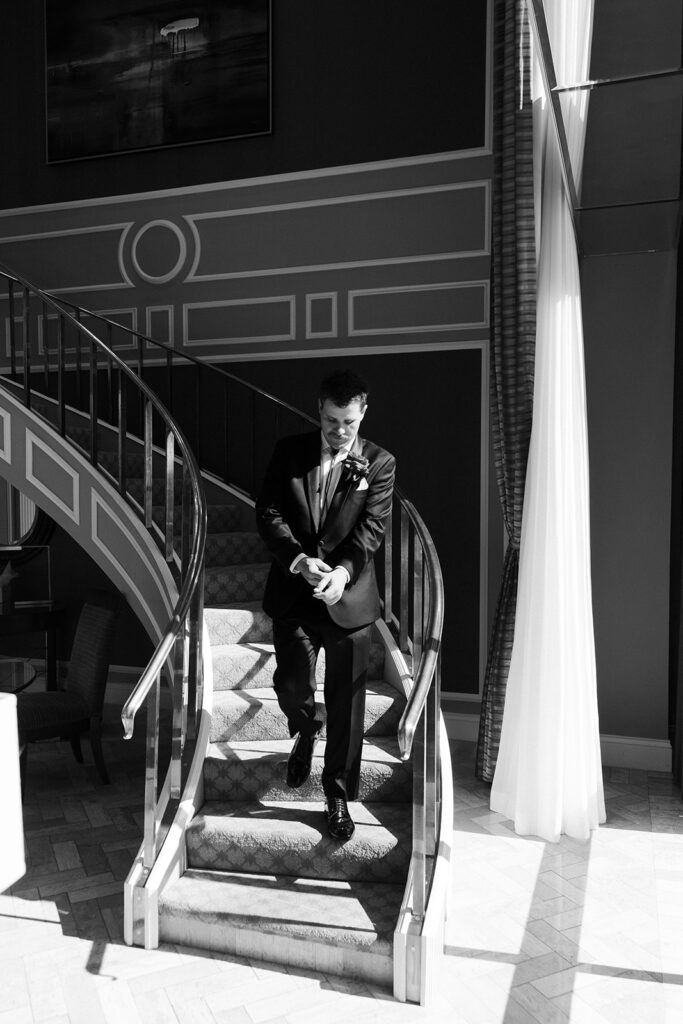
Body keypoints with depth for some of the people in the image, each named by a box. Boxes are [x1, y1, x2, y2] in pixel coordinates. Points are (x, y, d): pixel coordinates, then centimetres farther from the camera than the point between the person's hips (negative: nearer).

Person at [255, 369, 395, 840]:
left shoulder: (379, 464, 0)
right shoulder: (289, 452, 4)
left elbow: (372, 526, -8)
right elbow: (268, 513, -3)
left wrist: (343, 570, -26)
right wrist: (300, 559, -19)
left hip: (349, 598, -1)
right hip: (293, 593, 1)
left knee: (346, 704, 6)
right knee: (291, 683, 1)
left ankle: (339, 797, 25)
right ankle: (305, 730, 39)